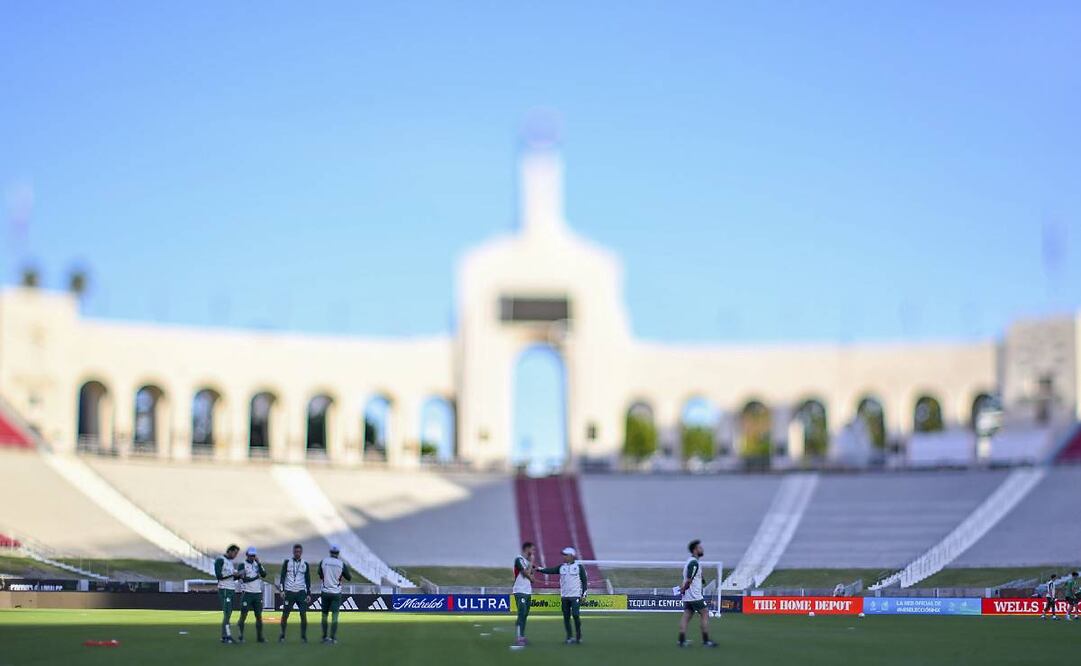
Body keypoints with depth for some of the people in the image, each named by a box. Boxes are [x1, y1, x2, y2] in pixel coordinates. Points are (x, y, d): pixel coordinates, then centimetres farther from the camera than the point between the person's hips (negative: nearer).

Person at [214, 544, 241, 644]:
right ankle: (227, 636, -15)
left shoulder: (231, 562, 18)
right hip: (224, 590, -9)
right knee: (227, 613, -13)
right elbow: (219, 576, -17)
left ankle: (224, 636, 9)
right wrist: (232, 574, -21)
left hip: (232, 590, 9)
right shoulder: (220, 560, -9)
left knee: (229, 613, 7)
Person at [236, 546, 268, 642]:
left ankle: (259, 636, 9)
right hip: (247, 593, -5)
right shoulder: (242, 565, -2)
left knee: (259, 615, 5)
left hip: (257, 593, 5)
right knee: (243, 615, -4)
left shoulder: (257, 564, 13)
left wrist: (259, 563, -7)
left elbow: (264, 575, -2)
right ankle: (241, 636, 1)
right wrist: (255, 577, -13)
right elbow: (244, 579, -13)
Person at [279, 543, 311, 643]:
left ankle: (303, 636, 2)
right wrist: (282, 590, -6)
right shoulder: (287, 562, 4)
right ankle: (282, 635, 11)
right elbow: (282, 577, 3)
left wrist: (309, 594, 5)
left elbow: (308, 580, 11)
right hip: (289, 592, -1)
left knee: (303, 614, -6)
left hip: (301, 592, 1)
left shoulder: (305, 564, 9)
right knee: (285, 614, 0)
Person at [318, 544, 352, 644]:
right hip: (336, 592, -2)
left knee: (324, 614, 12)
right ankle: (333, 637, -9)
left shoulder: (323, 562, -2)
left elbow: (320, 576, 11)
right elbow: (349, 578, 6)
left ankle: (325, 637, 15)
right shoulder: (342, 564, -6)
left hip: (325, 592, 2)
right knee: (335, 615, -1)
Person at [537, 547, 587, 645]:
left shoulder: (579, 567, -1)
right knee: (566, 616, 4)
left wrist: (584, 595, -5)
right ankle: (569, 637, 12)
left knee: (575, 615, -13)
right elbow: (550, 570, -1)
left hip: (575, 596, -5)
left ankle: (578, 636, 2)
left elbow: (584, 581, 0)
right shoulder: (561, 567, 10)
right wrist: (539, 569, -15)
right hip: (564, 596, 5)